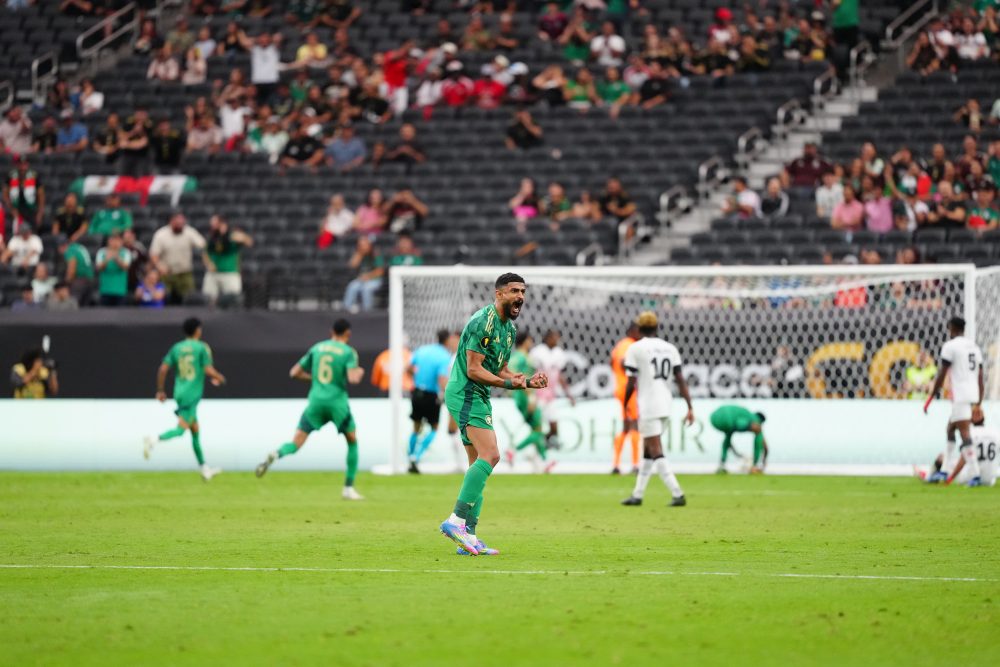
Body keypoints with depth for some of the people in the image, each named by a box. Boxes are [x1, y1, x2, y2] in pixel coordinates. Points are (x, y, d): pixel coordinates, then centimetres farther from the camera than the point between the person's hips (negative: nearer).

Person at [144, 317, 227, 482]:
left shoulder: (176, 348, 10)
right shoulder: (202, 348, -5)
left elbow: (163, 369, 3)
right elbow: (209, 371, -11)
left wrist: (160, 390, 12)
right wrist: (219, 378, 11)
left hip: (180, 393, 7)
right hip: (192, 394, -7)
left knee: (195, 430, 14)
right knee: (181, 428, -13)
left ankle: (205, 469, 19)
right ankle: (154, 441, -37)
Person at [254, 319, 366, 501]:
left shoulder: (317, 348, 11)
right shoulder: (348, 352, -1)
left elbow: (294, 373, 13)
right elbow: (353, 378, -15)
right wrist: (360, 372, 8)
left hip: (316, 401, 2)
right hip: (337, 402, -2)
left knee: (296, 444, 0)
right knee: (352, 441, 19)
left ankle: (275, 455, -35)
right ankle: (349, 488, 16)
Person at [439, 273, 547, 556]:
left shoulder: (509, 328, 16)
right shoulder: (483, 322, -15)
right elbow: (473, 369, -18)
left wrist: (528, 381, 5)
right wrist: (508, 383, -23)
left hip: (479, 397, 10)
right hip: (465, 393, -10)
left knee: (479, 464, 7)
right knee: (490, 455, -22)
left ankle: (468, 537, 7)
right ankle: (456, 520, -25)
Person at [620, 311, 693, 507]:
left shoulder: (635, 348, -5)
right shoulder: (670, 348, 8)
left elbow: (631, 384, -6)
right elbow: (680, 380, 3)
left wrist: (624, 406, 7)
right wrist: (690, 408, 2)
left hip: (647, 407, -6)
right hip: (666, 406, 6)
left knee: (656, 453, -7)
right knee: (648, 450, 18)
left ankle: (677, 494, -19)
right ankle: (637, 495, 23)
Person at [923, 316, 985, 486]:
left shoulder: (950, 346, -5)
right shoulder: (974, 347, 17)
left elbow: (942, 375, -6)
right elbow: (980, 378, 18)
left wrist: (930, 398, 1)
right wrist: (978, 404, 22)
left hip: (960, 396, -8)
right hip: (974, 396, 8)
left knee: (965, 435, -12)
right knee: (950, 431, 18)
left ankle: (975, 474, -21)